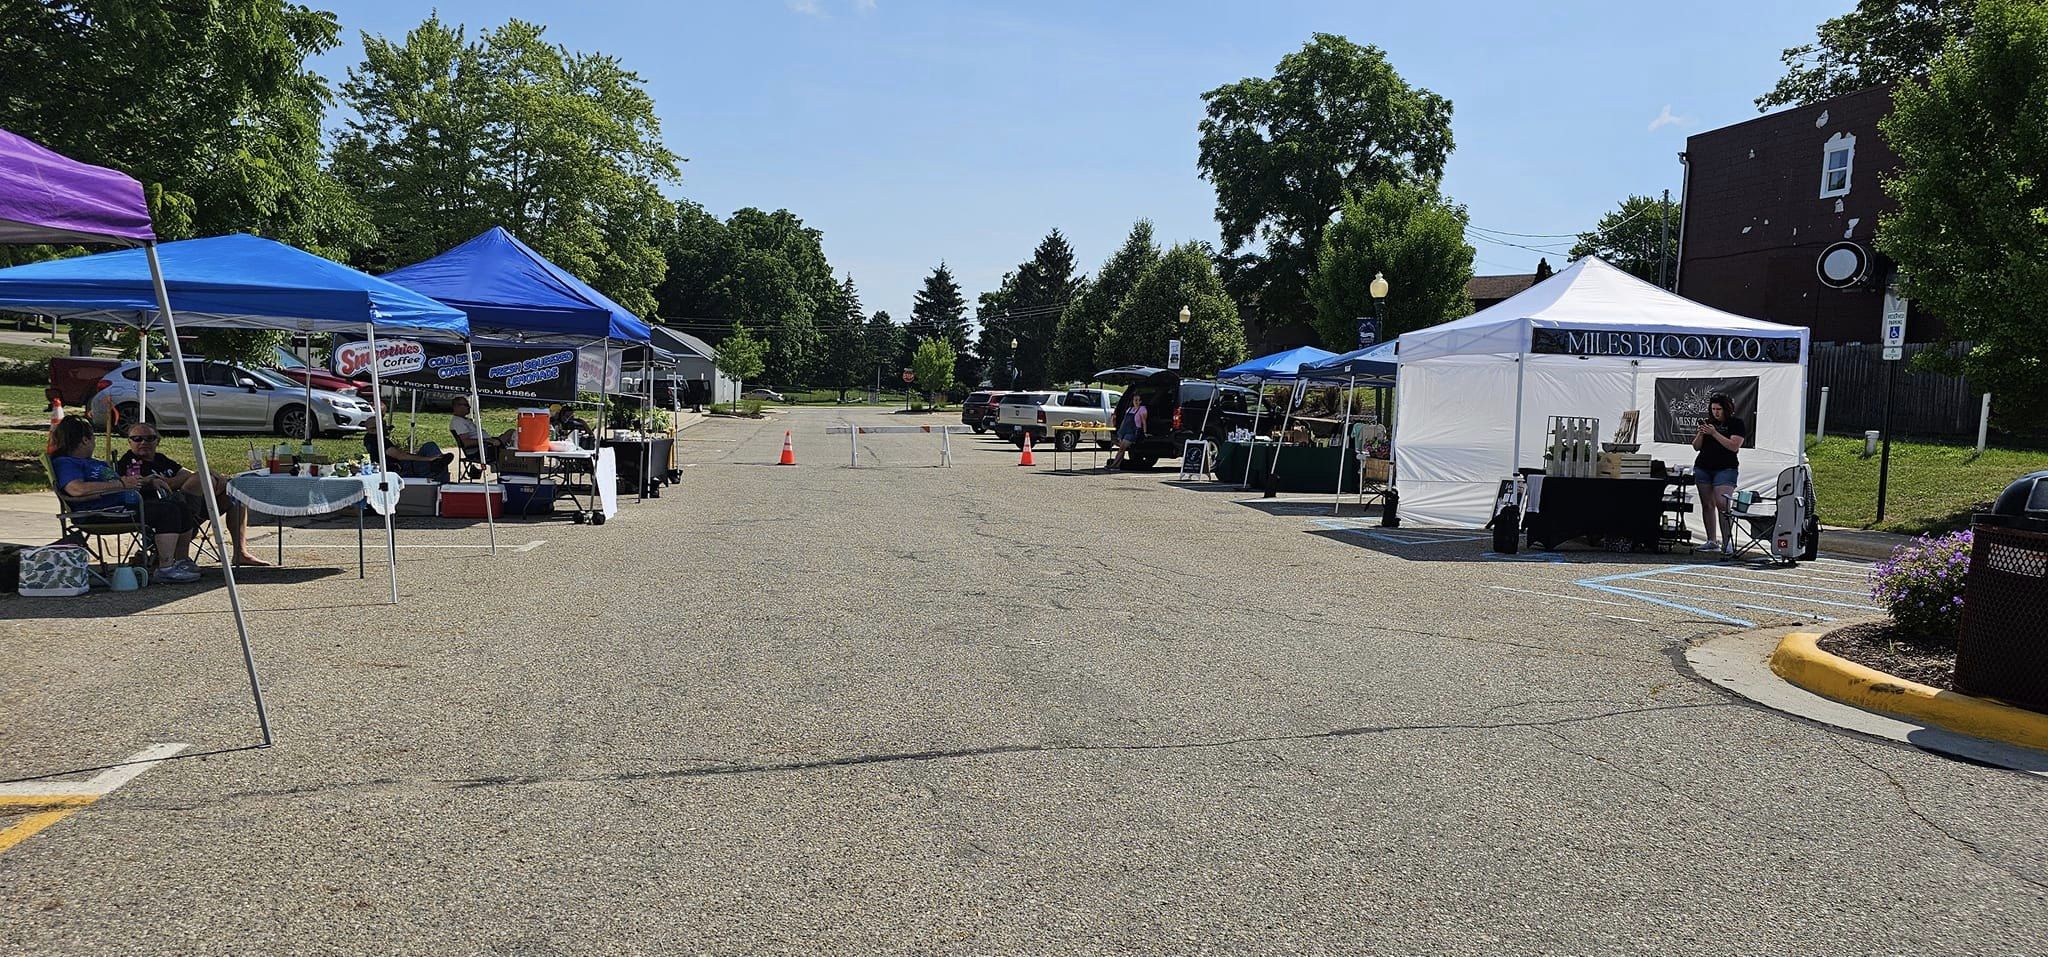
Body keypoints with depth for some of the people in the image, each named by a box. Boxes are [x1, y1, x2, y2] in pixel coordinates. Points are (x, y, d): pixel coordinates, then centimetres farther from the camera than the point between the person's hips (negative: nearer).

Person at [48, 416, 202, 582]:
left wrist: (149, 481, 17)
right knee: (166, 511, -26)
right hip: (106, 512, -10)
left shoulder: (95, 463, 30)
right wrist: (121, 484, -20)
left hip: (130, 505, 10)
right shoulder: (64, 463, -2)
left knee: (180, 507, 7)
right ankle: (166, 568, -29)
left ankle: (181, 560, 15)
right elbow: (78, 489, -22)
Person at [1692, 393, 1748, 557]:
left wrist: (1714, 433, -16)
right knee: (1707, 504, 4)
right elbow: (1696, 447, 13)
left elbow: (1734, 446, -12)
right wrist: (1700, 434, -6)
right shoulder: (1707, 422, 13)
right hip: (1703, 468, 5)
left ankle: (1727, 542, -13)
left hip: (1725, 469, -5)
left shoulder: (1736, 423, 0)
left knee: (1722, 504, -15)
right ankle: (1711, 541, 9)